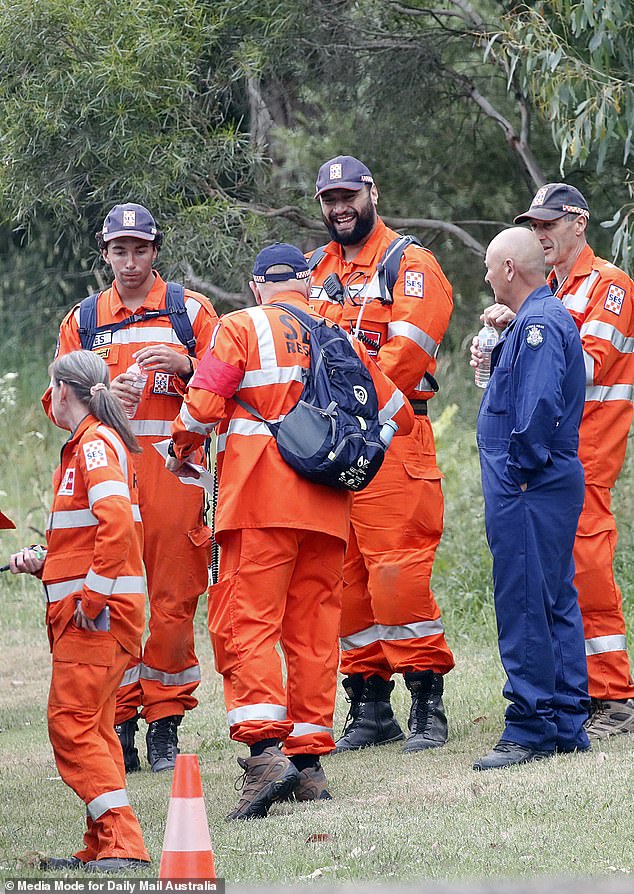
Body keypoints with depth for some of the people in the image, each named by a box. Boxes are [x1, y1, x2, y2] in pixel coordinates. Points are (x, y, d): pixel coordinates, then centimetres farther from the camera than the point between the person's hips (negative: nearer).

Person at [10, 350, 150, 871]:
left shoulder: (96, 443, -12)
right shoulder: (87, 445, 20)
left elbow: (117, 520, -26)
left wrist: (93, 594, -24)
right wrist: (44, 564, 12)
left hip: (97, 612, -10)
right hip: (87, 610, 10)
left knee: (72, 723, -12)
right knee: (93, 726, 12)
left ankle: (122, 844, -17)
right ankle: (103, 849, 15)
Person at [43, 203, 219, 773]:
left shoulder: (192, 312, 11)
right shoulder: (82, 321, 17)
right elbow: (60, 401, 10)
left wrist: (184, 366, -14)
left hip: (172, 468, -2)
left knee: (172, 600, -4)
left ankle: (166, 727, 3)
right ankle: (119, 727, 2)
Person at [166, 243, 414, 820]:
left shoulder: (242, 327, 1)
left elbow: (203, 403, -6)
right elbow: (396, 414, 19)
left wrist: (182, 450, 13)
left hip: (260, 494, -5)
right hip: (327, 506, 5)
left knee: (247, 621, -8)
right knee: (314, 628, 9)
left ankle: (264, 751, -23)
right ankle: (310, 760, 9)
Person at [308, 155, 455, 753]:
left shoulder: (409, 265, -1)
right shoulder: (315, 272, 20)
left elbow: (405, 352, -12)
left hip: (390, 435, -6)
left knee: (398, 566, -13)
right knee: (344, 570, 5)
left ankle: (428, 707, -9)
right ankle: (369, 708, 11)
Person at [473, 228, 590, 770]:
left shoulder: (538, 325, -15)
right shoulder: (544, 319, 18)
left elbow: (539, 406, -24)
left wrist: (522, 471, -18)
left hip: (529, 490, -11)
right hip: (553, 482, 11)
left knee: (524, 608, -9)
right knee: (555, 604, 13)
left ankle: (532, 730, -8)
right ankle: (567, 725, 17)